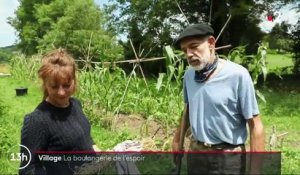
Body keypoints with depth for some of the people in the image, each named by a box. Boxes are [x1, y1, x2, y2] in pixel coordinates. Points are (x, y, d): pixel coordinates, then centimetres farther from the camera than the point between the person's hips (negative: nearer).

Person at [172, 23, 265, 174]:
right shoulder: (189, 75, -2)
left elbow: (255, 125, -16)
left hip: (228, 156, -4)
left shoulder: (238, 75, -19)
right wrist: (177, 140, 18)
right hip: (195, 151, 5)